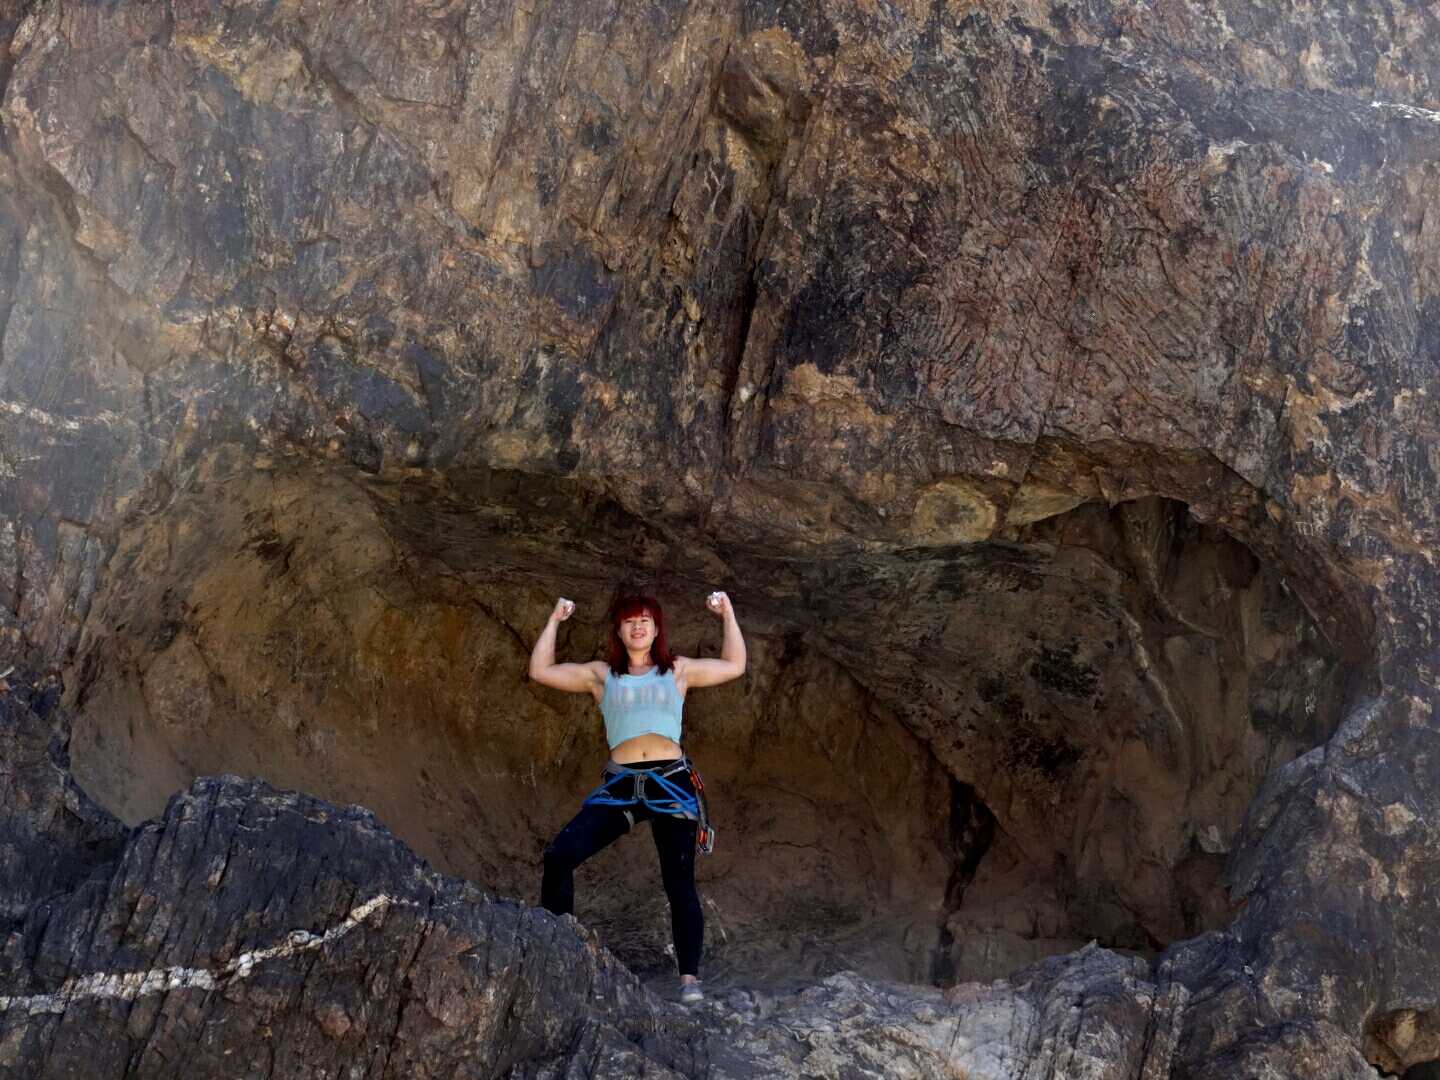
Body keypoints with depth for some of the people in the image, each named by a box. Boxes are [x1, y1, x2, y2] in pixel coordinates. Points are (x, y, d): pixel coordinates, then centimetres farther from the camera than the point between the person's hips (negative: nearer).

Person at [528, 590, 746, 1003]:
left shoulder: (677, 671, 15)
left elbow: (734, 665, 19)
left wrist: (727, 614, 14)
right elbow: (541, 671, 15)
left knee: (679, 882, -5)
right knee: (558, 857, -15)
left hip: (671, 784, -1)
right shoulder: (601, 674, 15)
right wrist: (554, 621, 13)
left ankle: (689, 977, -3)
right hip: (620, 786, 1)